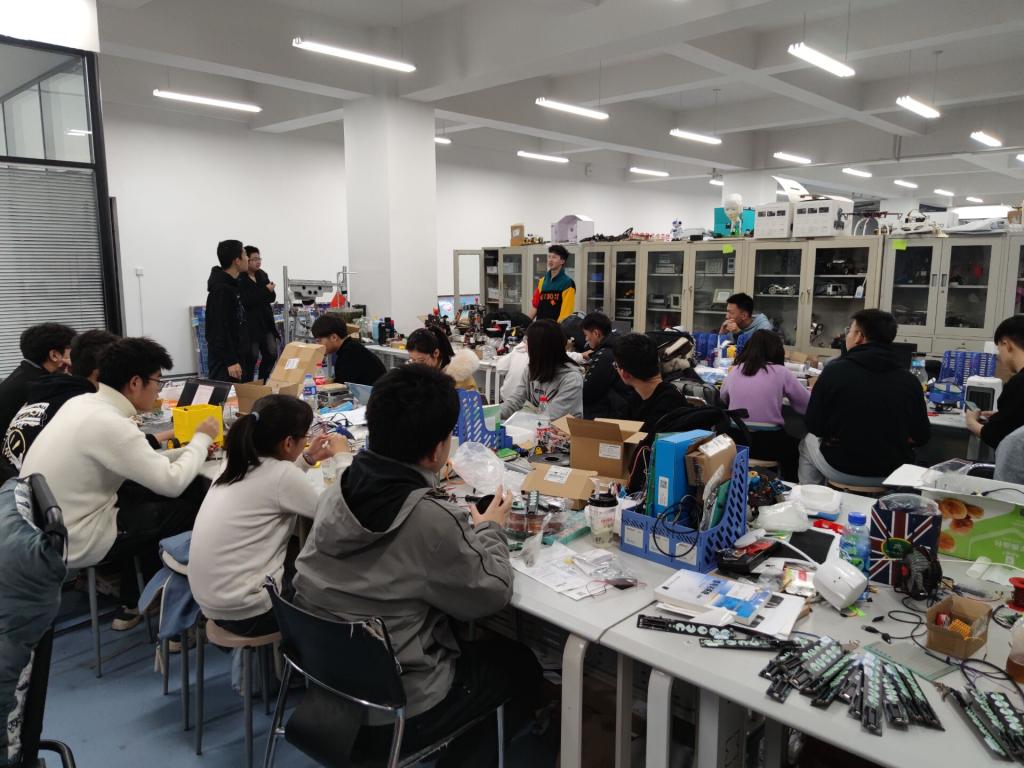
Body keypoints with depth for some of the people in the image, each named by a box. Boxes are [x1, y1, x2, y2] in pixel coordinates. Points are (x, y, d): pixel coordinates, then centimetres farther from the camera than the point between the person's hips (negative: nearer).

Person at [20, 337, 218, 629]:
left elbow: (140, 463, 12)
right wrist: (201, 439, -7)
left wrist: (189, 448, 8)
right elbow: (173, 483, -22)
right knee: (191, 505, -1)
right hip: (73, 542, -9)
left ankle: (132, 604, 24)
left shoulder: (83, 403, 3)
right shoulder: (109, 424, -26)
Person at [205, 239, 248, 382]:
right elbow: (220, 329, -22)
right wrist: (230, 361, -23)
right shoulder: (221, 289, -19)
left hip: (234, 354, 10)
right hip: (224, 359, -10)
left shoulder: (231, 284, 12)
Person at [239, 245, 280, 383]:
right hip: (249, 324, -7)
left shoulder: (262, 275, 11)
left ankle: (262, 383, 22)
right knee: (251, 357, -5)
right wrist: (265, 291, -17)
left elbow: (272, 297, 7)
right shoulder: (239, 279, -11)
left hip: (266, 322, 7)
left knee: (271, 354, 7)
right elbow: (246, 301, -21)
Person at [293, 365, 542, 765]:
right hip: (393, 711, -6)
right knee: (521, 666, 17)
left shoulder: (338, 491, -9)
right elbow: (490, 595, -13)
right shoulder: (433, 520, -29)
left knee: (465, 640, 29)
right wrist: (489, 530, 2)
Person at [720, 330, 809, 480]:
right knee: (793, 447, 29)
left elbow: (723, 398, 23)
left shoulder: (735, 370, 6)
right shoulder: (780, 372, -3)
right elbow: (808, 405, 4)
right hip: (768, 442, -3)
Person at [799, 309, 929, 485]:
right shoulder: (909, 380, -7)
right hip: (893, 474, 3)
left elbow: (813, 427, -8)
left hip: (841, 471, -2)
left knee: (808, 442, 27)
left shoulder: (835, 370, -14)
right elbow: (920, 437, 0)